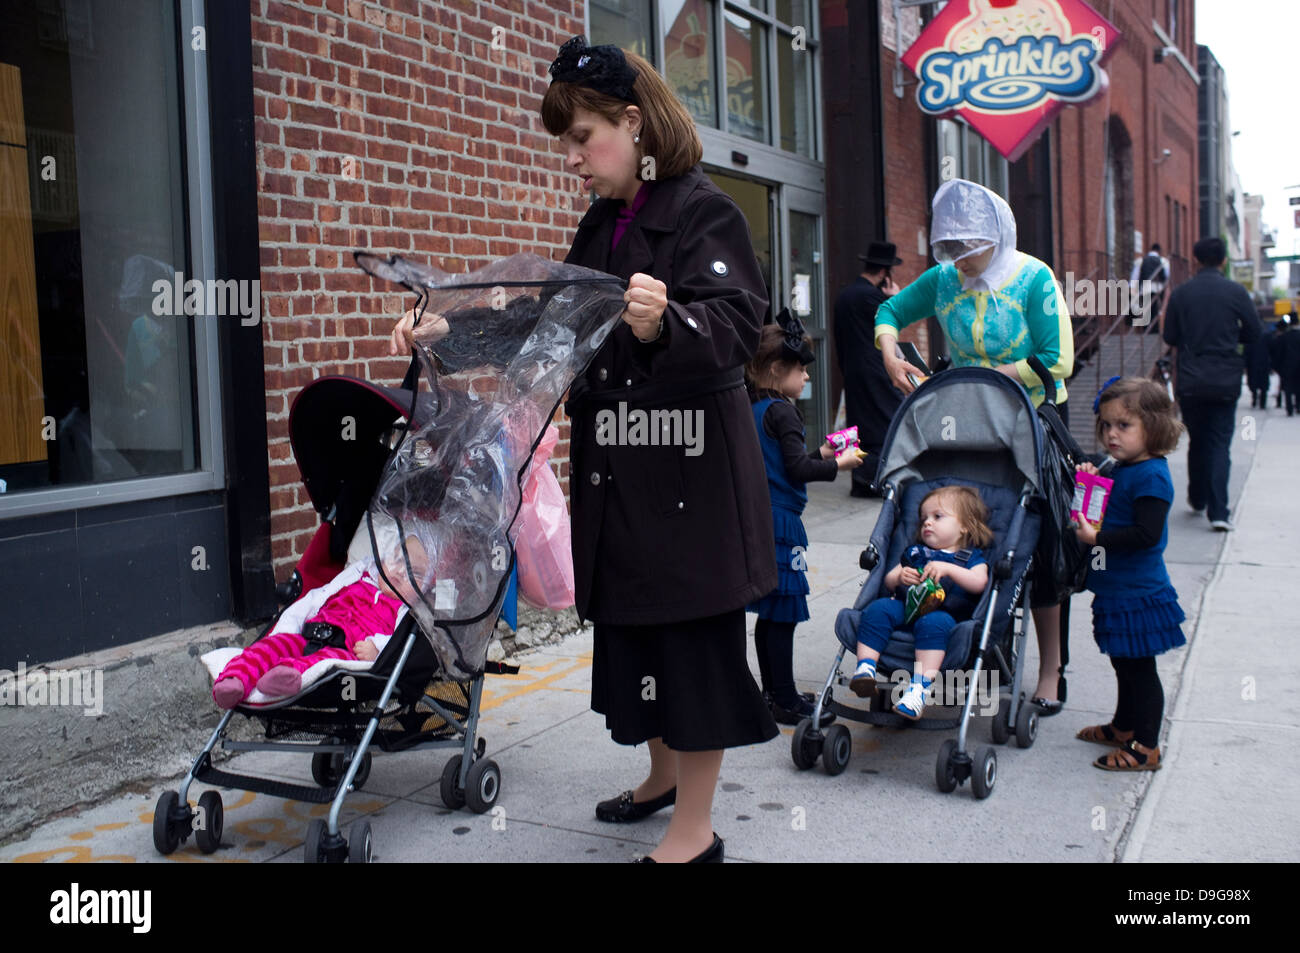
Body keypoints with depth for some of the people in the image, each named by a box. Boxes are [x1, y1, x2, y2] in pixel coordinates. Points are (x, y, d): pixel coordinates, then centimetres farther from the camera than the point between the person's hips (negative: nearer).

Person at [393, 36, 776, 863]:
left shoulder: (703, 211, -11)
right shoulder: (603, 224, 14)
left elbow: (734, 325, -24)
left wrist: (663, 325, -45)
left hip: (690, 462, -8)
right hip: (615, 463, 8)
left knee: (689, 629, -1)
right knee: (631, 623, 16)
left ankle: (695, 828, 12)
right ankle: (665, 774, 37)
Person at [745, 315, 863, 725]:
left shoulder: (752, 410, 12)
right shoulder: (782, 412, -14)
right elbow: (797, 469, -17)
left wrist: (820, 454, 18)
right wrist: (837, 465, -5)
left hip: (757, 518, 9)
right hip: (779, 521, -9)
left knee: (770, 613, 15)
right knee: (783, 615, -2)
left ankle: (773, 692, 24)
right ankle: (785, 701, 5)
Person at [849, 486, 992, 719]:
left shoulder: (971, 557, 18)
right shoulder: (915, 553, 32)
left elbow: (979, 582, -4)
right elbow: (889, 581, 24)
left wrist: (947, 569, -15)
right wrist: (900, 576, 0)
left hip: (943, 613, -4)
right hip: (904, 605, 4)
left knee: (934, 623, -38)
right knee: (878, 609, -26)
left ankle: (920, 686, -47)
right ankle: (865, 667, -34)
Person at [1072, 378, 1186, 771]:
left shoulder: (1151, 476, -20)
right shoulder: (1121, 469, 9)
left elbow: (1146, 534, -27)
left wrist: (1096, 538, -23)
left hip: (1137, 594, -10)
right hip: (1117, 590, 10)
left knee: (1140, 668, 0)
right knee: (1124, 664, 22)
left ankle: (1145, 748, 11)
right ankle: (1123, 728, 38)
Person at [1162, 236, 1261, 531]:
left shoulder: (1180, 293, -2)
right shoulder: (1236, 292, -5)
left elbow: (1169, 337, 1)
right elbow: (1253, 333, 2)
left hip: (1190, 382, 1)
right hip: (1225, 381, -1)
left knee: (1197, 440, 17)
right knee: (1219, 443, 0)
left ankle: (1197, 499, 28)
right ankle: (1218, 511, -9)